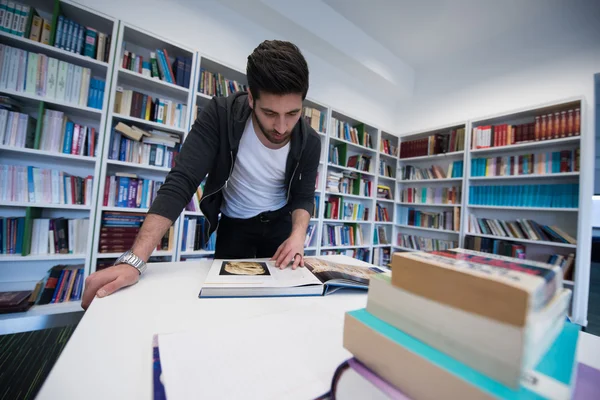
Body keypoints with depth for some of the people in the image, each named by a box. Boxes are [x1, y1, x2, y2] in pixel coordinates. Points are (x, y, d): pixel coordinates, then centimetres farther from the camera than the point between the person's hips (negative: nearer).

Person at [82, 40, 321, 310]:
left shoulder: (309, 142, -18)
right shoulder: (220, 115, -25)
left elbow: (304, 196, -10)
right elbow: (180, 183, -30)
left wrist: (298, 235, -32)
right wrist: (134, 261, -38)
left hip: (279, 221, 2)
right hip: (234, 224, -1)